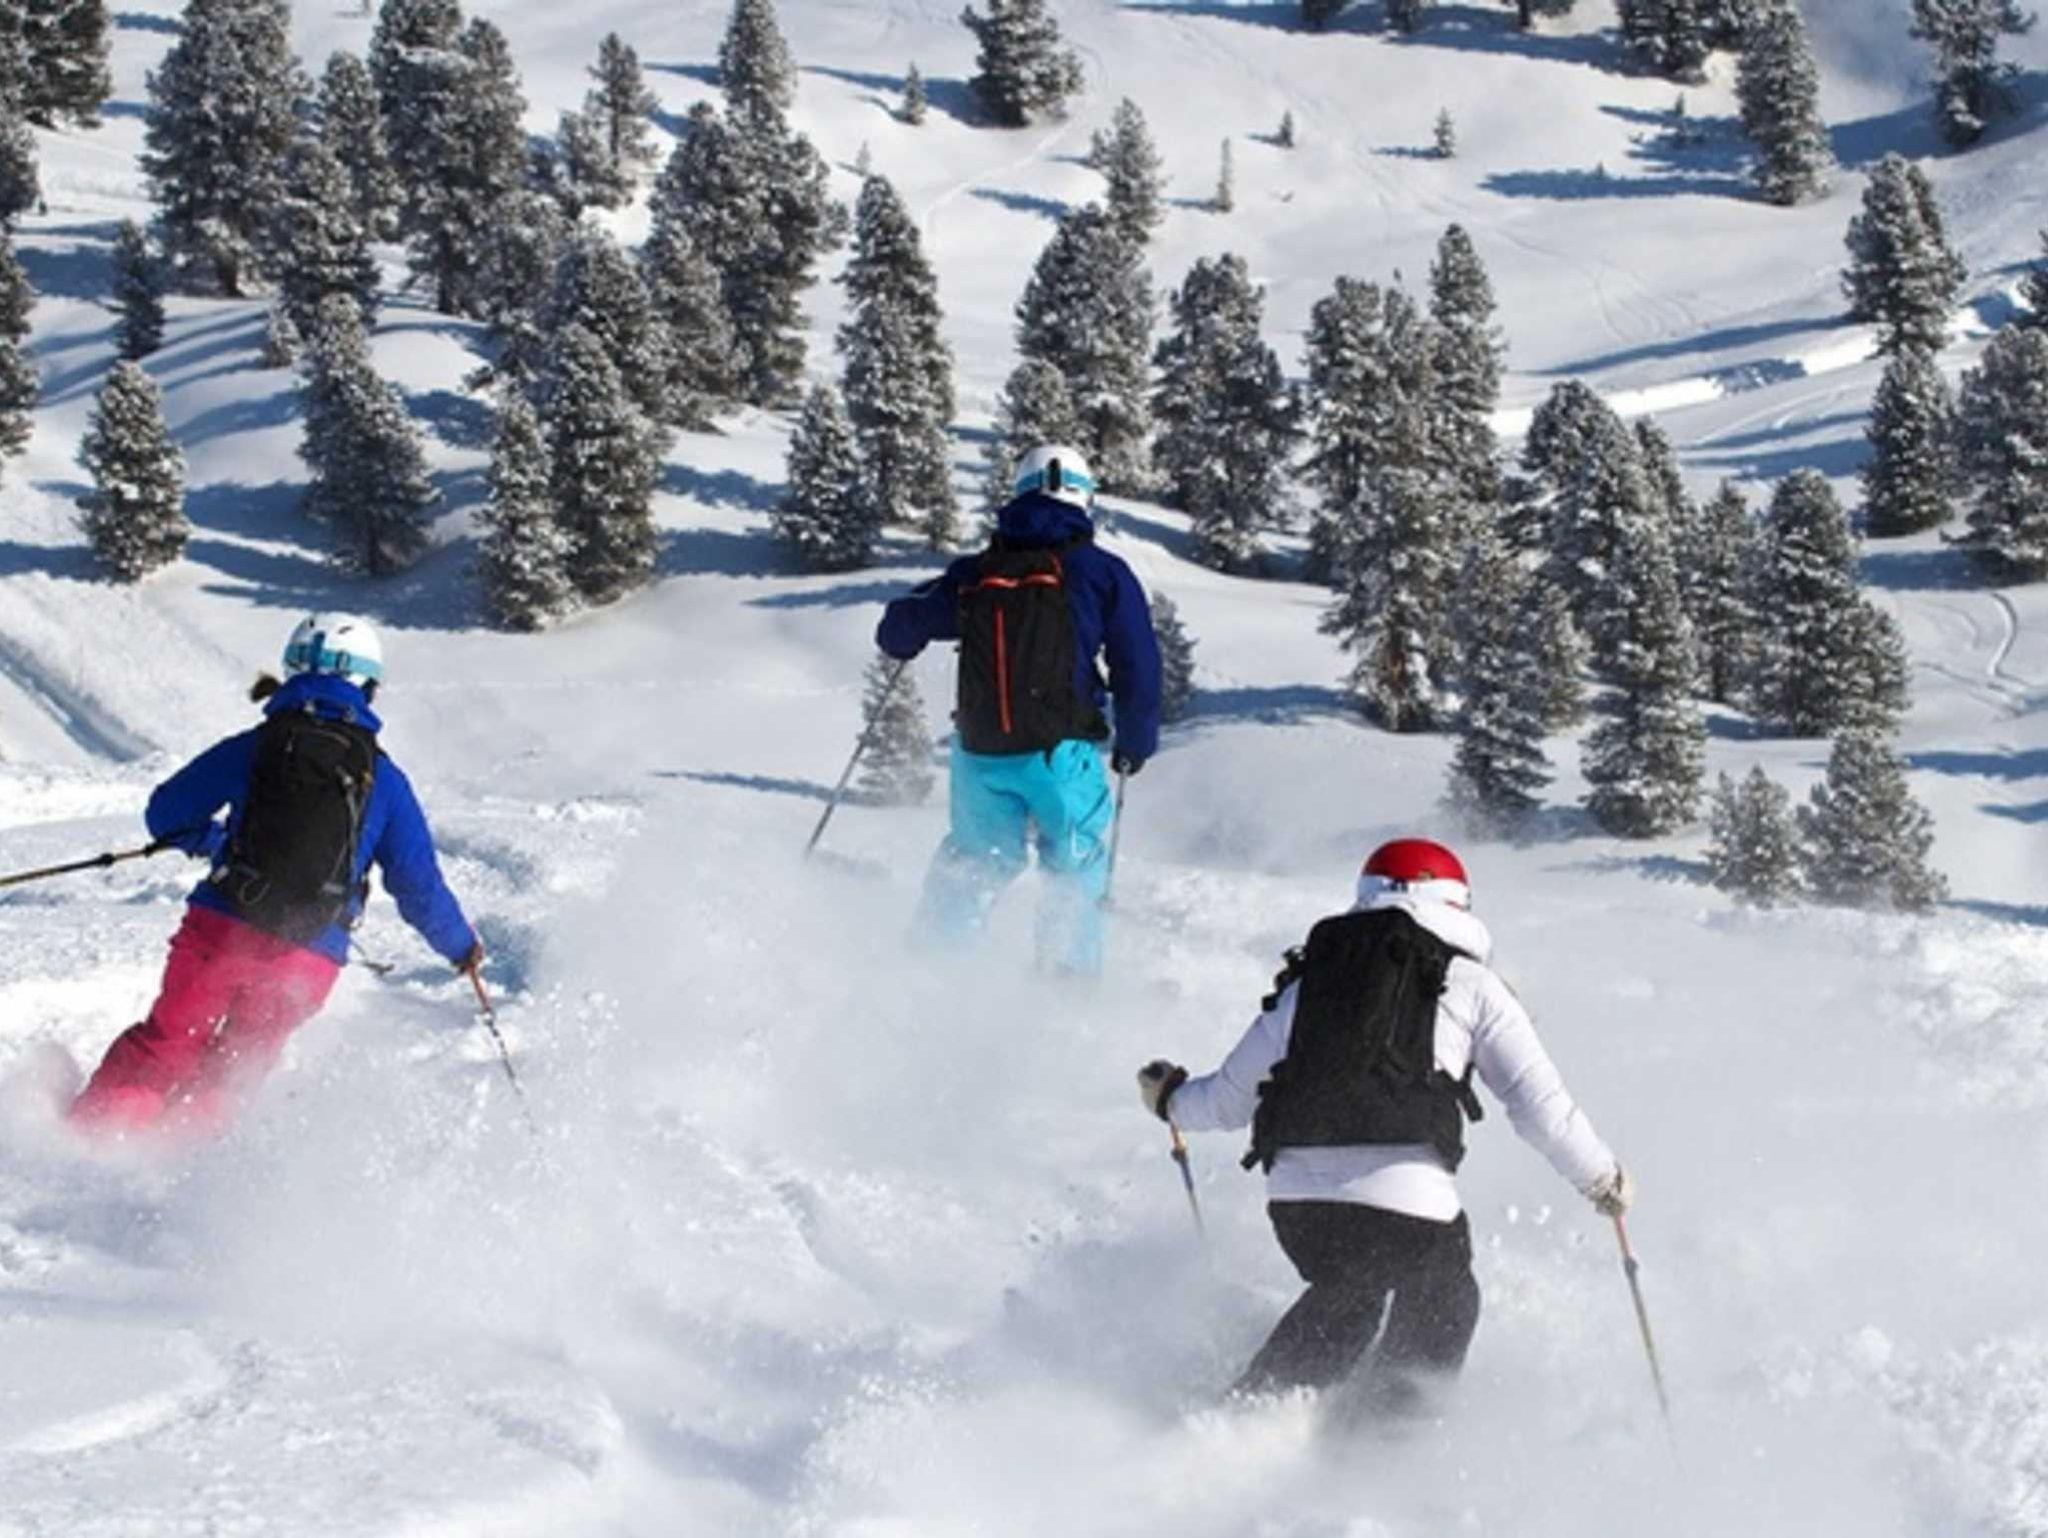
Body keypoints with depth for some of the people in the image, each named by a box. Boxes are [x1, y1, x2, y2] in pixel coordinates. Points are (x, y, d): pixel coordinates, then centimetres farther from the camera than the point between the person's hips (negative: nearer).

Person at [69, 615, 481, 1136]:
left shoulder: (253, 749, 3)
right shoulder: (384, 780, 4)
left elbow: (166, 815, 8)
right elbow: (419, 884, 8)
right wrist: (462, 946, 24)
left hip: (219, 933, 0)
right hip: (306, 962, 0)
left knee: (165, 1045, 12)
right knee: (230, 1070, 15)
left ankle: (90, 1136, 4)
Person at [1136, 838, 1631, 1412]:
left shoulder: (1309, 982, 19)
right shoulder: (1471, 986, 11)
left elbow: (1229, 1101, 24)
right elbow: (1541, 1105, 6)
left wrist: (1169, 1098, 45)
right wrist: (1604, 1179, 21)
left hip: (1296, 1197, 4)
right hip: (1407, 1200, -4)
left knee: (1343, 1298, 33)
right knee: (1444, 1314, 25)